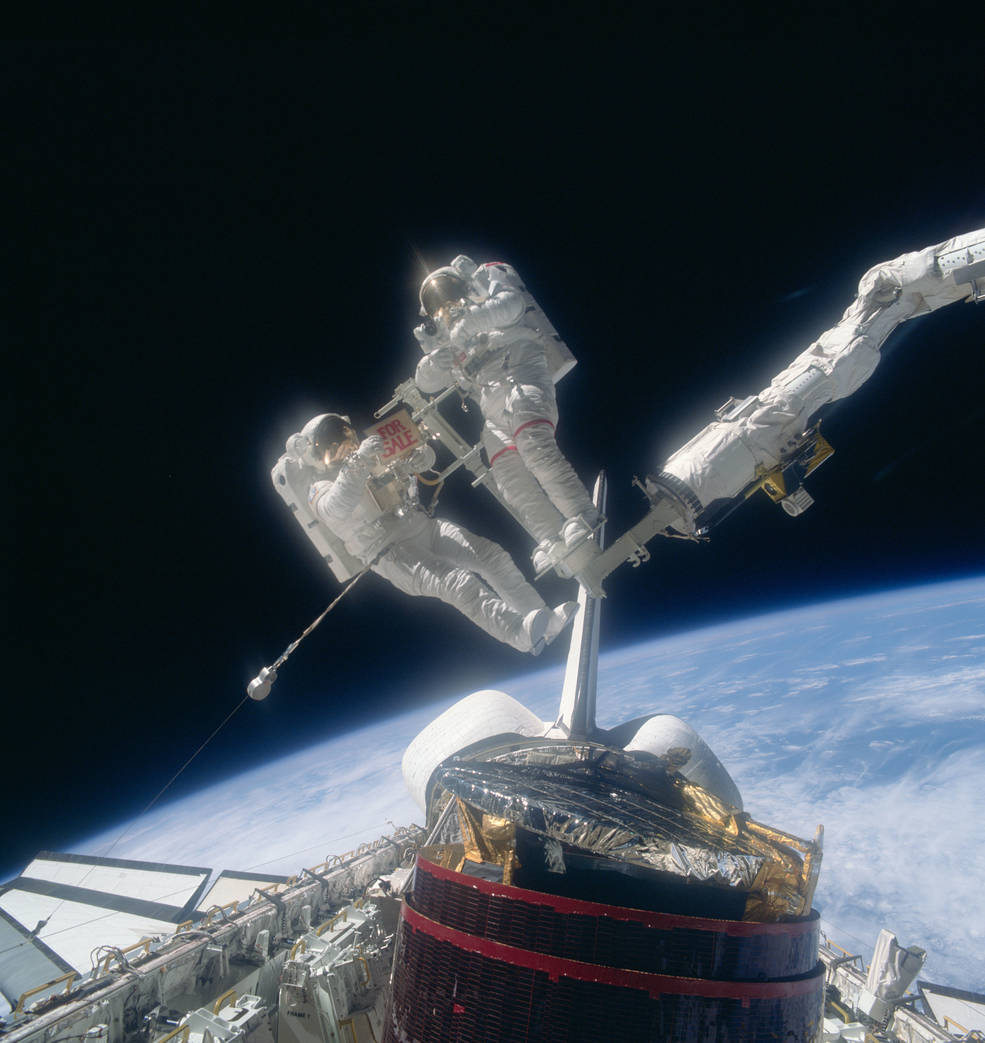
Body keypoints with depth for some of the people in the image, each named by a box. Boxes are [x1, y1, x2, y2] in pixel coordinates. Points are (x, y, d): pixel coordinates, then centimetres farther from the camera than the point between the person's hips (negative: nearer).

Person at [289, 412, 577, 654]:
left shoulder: (374, 458, 18)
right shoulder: (321, 489, 0)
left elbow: (425, 457, 21)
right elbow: (336, 508, -25)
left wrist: (420, 456, -3)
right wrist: (358, 462, -36)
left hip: (426, 528, 6)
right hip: (392, 554, -6)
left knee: (492, 555, -12)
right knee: (458, 583, -29)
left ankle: (545, 619, -13)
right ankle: (521, 633, -43)